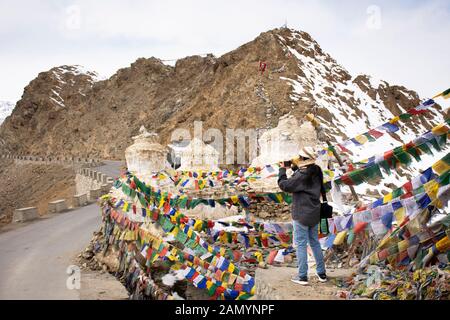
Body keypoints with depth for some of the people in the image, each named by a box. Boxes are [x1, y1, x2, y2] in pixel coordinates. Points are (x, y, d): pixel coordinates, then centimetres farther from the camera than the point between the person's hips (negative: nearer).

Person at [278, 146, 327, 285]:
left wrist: (282, 169, -6)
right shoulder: (316, 171, 2)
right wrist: (295, 167, 7)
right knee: (315, 242, 18)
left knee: (301, 244, 2)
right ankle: (321, 273, 25)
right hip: (314, 214, 8)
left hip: (301, 215, -8)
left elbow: (284, 185, -19)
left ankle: (302, 276, 9)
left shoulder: (302, 175, -23)